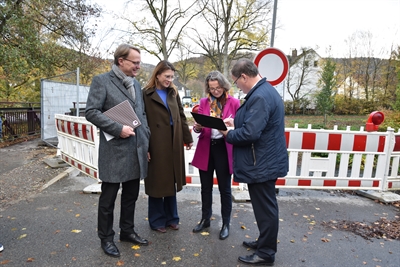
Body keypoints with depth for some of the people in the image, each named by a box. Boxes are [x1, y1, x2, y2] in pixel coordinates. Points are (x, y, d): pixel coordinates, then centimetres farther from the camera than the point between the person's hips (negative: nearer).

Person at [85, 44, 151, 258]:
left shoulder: (136, 84, 14)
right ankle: (106, 238, 26)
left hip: (137, 150, 6)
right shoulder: (101, 81, -6)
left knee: (131, 195, 16)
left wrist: (146, 142, 11)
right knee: (108, 198, 8)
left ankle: (127, 231, 33)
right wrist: (118, 128, -20)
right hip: (114, 151, -6)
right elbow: (91, 112, -13)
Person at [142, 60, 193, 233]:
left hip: (174, 143, 5)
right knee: (157, 182, 7)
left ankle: (171, 217, 29)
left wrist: (188, 138, 9)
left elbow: (181, 117, 13)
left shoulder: (173, 93, 12)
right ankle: (157, 220, 23)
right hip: (156, 145, -5)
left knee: (171, 181, 14)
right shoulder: (146, 94, -6)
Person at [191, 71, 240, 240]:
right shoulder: (204, 102, 5)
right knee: (206, 187, 14)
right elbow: (199, 125, 4)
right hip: (206, 149, 3)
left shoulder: (234, 103, -4)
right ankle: (205, 219, 33)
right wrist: (197, 127, -18)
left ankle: (226, 224, 25)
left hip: (224, 149, -3)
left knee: (224, 188, 8)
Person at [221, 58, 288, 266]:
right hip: (266, 160, 11)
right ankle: (265, 242, 39)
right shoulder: (265, 90, 11)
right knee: (264, 206, 22)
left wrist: (228, 134, -12)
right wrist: (236, 123, 9)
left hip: (262, 163, -11)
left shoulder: (260, 97, -23)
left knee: (265, 208, 4)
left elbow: (250, 133, -29)